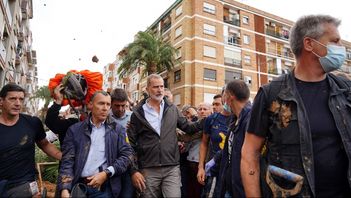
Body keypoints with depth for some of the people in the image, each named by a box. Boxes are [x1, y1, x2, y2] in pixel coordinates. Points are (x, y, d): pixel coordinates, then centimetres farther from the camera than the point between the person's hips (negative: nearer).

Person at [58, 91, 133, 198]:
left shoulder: (117, 129, 4)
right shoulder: (75, 130, 4)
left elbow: (127, 155, -2)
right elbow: (67, 161, 0)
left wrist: (106, 174, -13)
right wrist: (65, 189, -13)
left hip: (105, 188, 0)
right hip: (78, 186, 1)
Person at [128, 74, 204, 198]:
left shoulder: (172, 109, 6)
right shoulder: (138, 113, -2)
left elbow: (187, 127, 12)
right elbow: (131, 144, -1)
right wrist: (134, 170, -5)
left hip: (172, 168, 1)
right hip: (148, 170, -1)